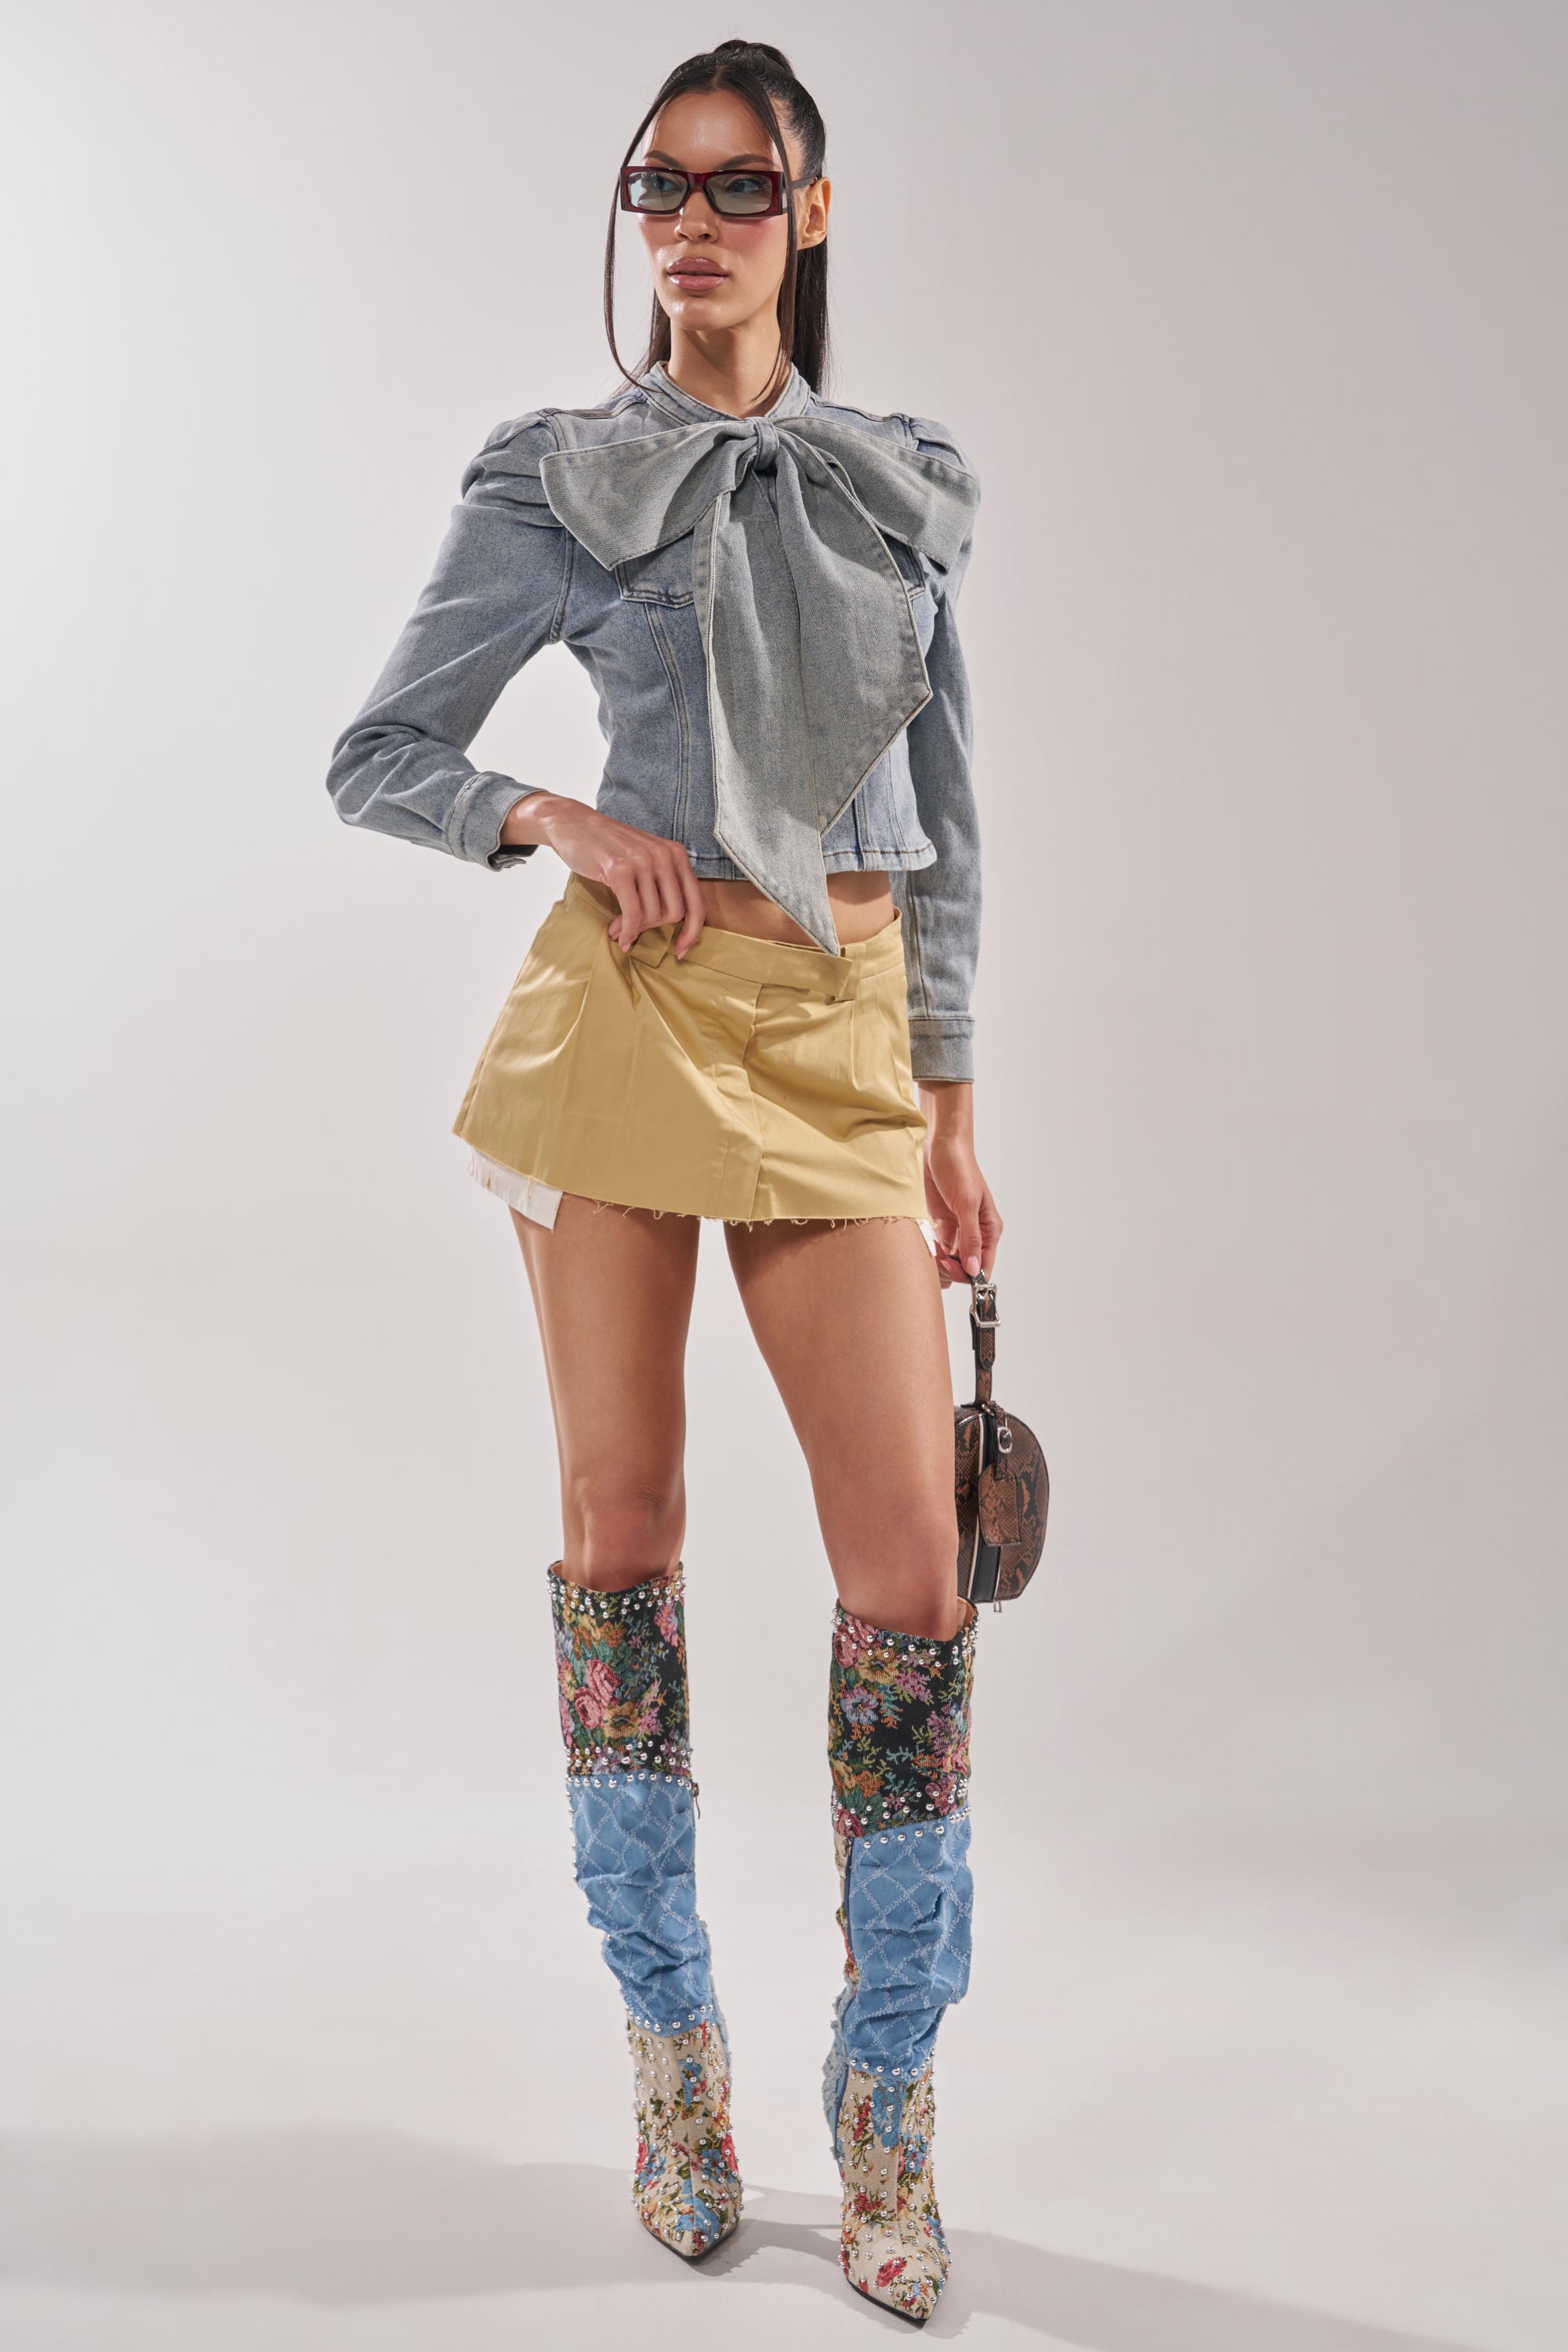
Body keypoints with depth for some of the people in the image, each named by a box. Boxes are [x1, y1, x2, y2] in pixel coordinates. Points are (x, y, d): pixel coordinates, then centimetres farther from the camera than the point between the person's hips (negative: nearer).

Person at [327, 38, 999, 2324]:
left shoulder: (909, 483, 13)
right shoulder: (559, 479, 5)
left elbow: (944, 819, 14)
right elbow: (378, 756, 7)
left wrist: (954, 1107, 10)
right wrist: (557, 816, -12)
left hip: (843, 1038, 2)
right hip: (629, 1006, -2)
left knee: (912, 1563, -4)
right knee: (621, 1523, 3)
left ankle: (889, 2096, 13)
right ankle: (672, 2037, 22)